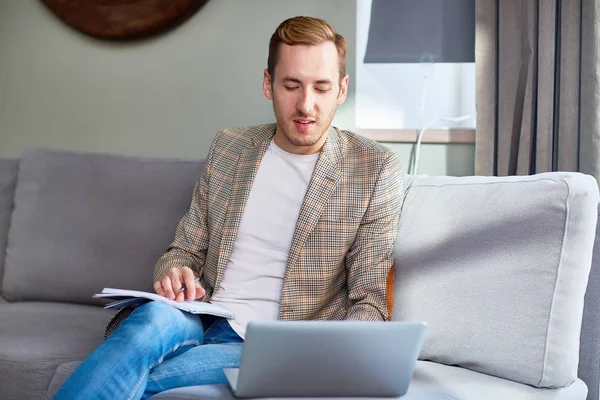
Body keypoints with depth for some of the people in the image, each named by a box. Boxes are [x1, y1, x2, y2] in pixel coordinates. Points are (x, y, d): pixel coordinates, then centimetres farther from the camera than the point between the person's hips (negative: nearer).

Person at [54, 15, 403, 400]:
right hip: (201, 320, 3)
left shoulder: (377, 169, -1)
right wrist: (174, 272, -9)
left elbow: (370, 302, -2)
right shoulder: (229, 147, 11)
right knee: (153, 318, -35)